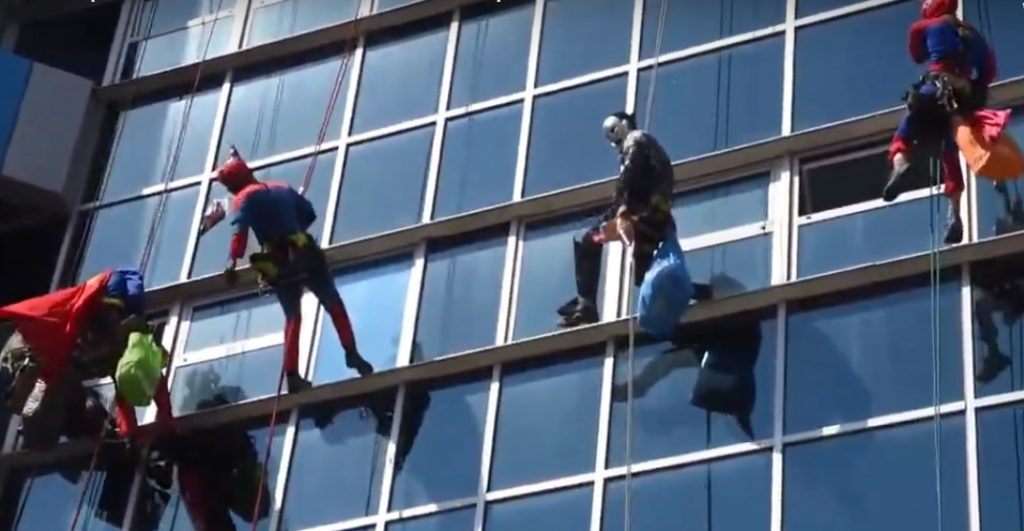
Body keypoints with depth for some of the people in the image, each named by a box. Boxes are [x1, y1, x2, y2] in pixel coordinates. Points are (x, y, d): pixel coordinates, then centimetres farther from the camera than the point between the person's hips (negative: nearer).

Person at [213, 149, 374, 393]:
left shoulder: (244, 199, 2)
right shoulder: (283, 188, 16)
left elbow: (240, 230, -15)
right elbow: (309, 214, 22)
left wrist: (233, 261, -23)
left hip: (278, 264, -1)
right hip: (304, 254, 1)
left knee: (292, 317, 10)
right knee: (334, 306, 11)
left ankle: (292, 375, -1)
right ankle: (352, 354, -5)